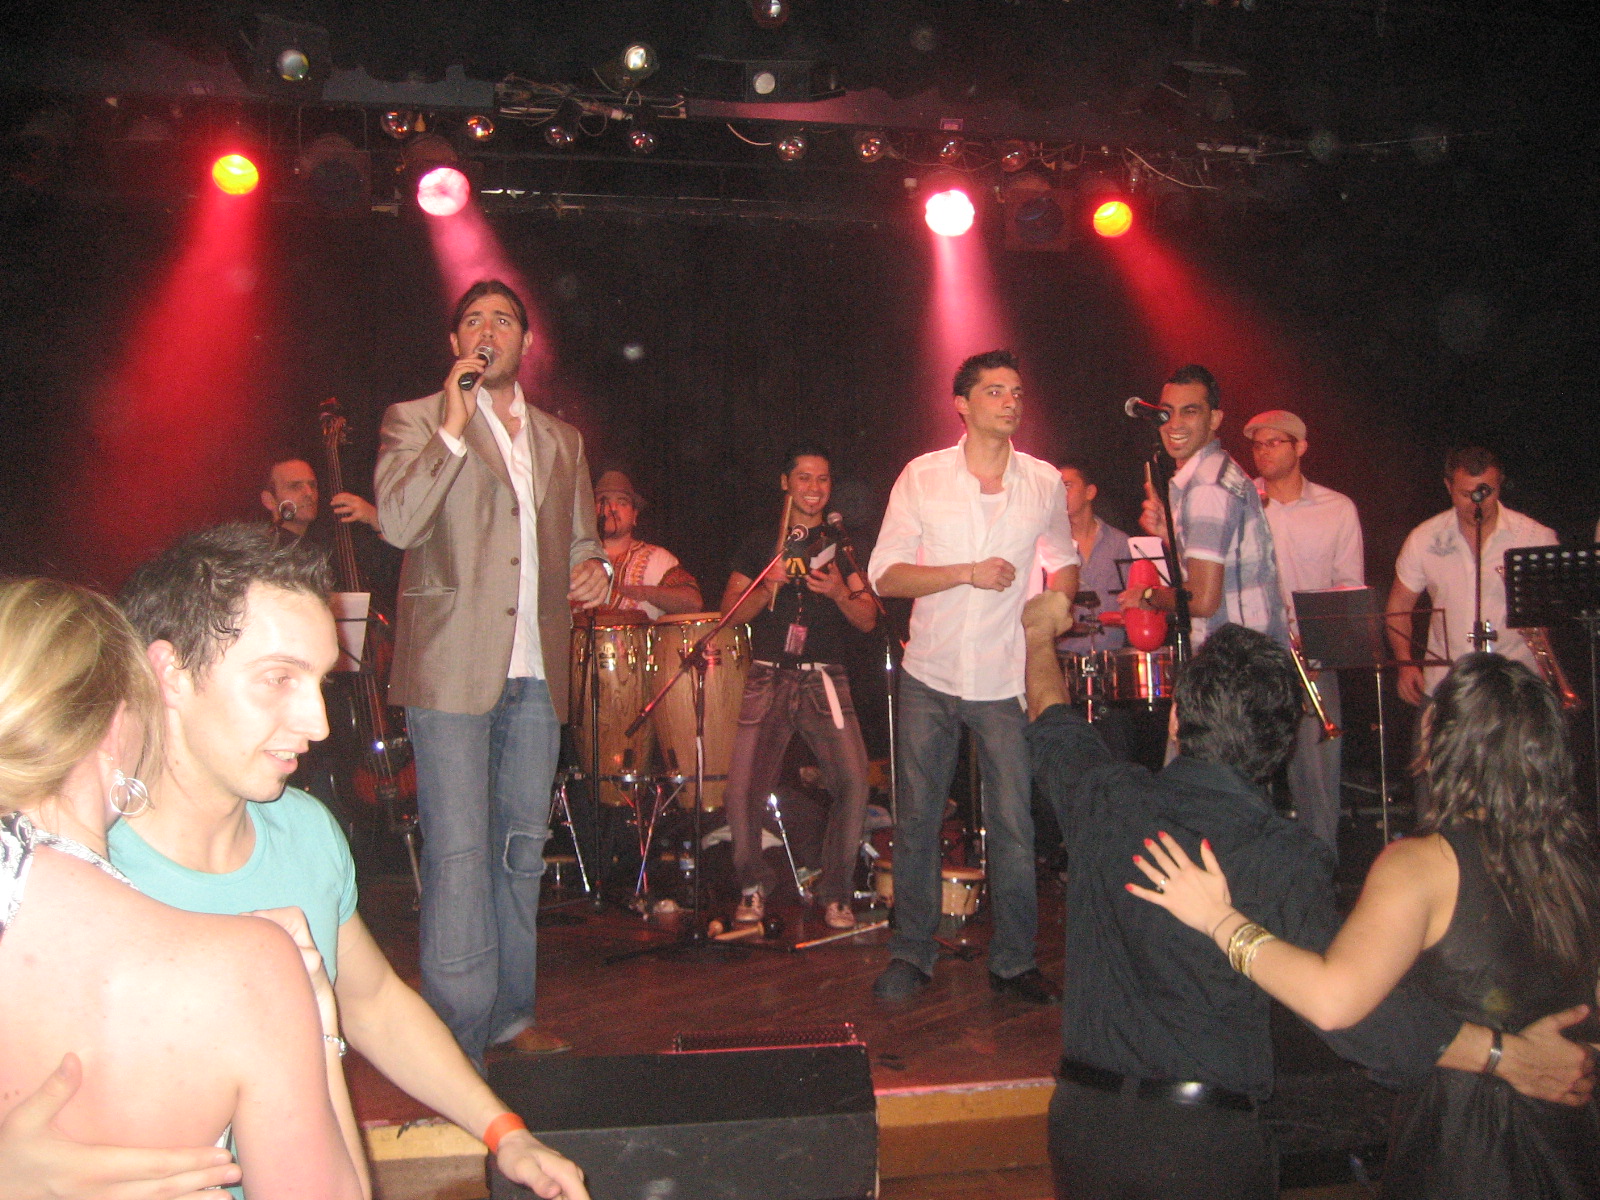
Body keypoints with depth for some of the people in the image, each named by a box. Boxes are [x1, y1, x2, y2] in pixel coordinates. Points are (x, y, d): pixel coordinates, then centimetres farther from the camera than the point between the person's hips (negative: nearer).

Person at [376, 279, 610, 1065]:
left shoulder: (561, 439, 19)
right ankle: (457, 1037, 2)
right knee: (458, 855, -8)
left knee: (522, 850, 12)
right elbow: (398, 523, -12)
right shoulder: (417, 421, 4)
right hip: (451, 670, -5)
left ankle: (511, 1016, 24)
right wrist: (455, 424, -15)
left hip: (536, 674, 5)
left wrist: (594, 567, 2)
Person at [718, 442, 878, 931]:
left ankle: (836, 893, 3)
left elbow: (868, 621, 6)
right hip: (768, 679, 0)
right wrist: (768, 589, -12)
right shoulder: (761, 542, 12)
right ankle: (754, 886, 16)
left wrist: (839, 593, -14)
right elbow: (731, 611, 6)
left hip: (826, 680, 0)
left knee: (853, 783, -17)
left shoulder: (842, 546, 13)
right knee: (742, 791, -10)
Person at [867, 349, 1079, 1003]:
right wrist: (968, 573, -15)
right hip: (929, 677, 0)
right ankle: (911, 954, 22)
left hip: (1007, 680, 0)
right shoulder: (921, 477, -2)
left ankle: (1014, 960, 19)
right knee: (916, 819, 7)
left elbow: (1063, 563, 18)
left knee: (1014, 825, 2)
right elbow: (884, 575, -5)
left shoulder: (1044, 481, 3)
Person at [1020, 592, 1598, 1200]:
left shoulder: (1104, 798, -7)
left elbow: (1050, 718, 13)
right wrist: (1509, 1055, -16)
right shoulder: (1282, 858, -18)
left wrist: (1043, 630, 32)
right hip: (1206, 1147, -3)